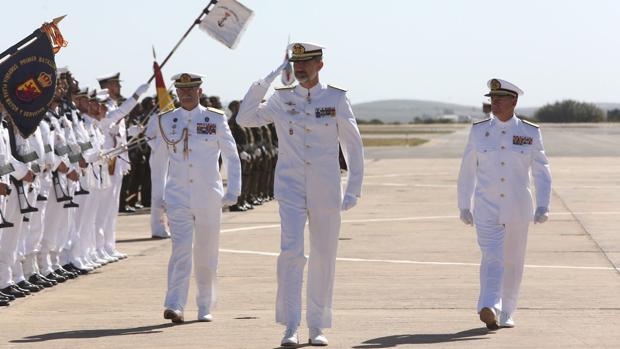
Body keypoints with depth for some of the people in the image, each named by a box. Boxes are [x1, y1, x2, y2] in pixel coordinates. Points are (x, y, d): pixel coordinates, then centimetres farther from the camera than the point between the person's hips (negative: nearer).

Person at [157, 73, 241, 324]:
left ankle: (205, 308, 19)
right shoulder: (166, 121, 4)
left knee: (206, 255, 8)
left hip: (209, 198, 0)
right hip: (178, 197, 0)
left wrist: (233, 191, -2)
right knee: (181, 249, -15)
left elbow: (232, 157, 6)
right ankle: (175, 307, -23)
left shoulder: (216, 119, 1)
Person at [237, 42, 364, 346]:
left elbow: (353, 145, 5)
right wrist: (263, 82, -7)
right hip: (291, 189, -1)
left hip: (326, 193, 1)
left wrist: (353, 190, 1)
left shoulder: (336, 99, 1)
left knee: (323, 257, 6)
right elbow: (245, 119, -3)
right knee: (291, 251, -16)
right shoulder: (281, 98, 4)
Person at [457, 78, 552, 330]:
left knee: (513, 262, 10)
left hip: (518, 208, 1)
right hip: (486, 208, -1)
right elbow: (467, 170, 9)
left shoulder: (530, 133, 0)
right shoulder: (479, 131, 1)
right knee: (492, 258, -18)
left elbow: (541, 172, 0)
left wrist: (543, 206, -11)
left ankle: (505, 314, 25)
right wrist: (464, 206, 9)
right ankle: (489, 310, -34)